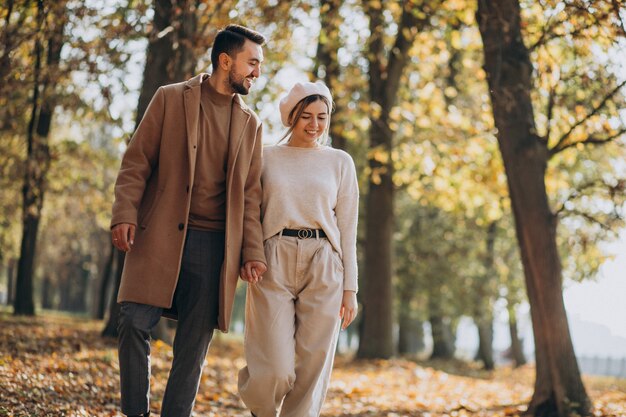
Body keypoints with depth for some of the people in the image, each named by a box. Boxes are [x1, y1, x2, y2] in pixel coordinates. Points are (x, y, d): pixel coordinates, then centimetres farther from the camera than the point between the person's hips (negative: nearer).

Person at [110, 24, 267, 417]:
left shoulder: (251, 124, 15)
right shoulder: (171, 99, 6)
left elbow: (251, 193, 12)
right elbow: (137, 161, 2)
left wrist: (253, 251, 3)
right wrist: (125, 214, -12)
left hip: (215, 244, 3)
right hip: (161, 235, -2)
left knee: (195, 343, 1)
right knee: (136, 323, -10)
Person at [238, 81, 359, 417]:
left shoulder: (340, 162, 11)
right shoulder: (266, 158, 10)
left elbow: (347, 229, 9)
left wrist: (350, 288, 4)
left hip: (323, 267, 1)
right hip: (274, 265, -1)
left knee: (310, 371, -1)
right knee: (276, 370, -10)